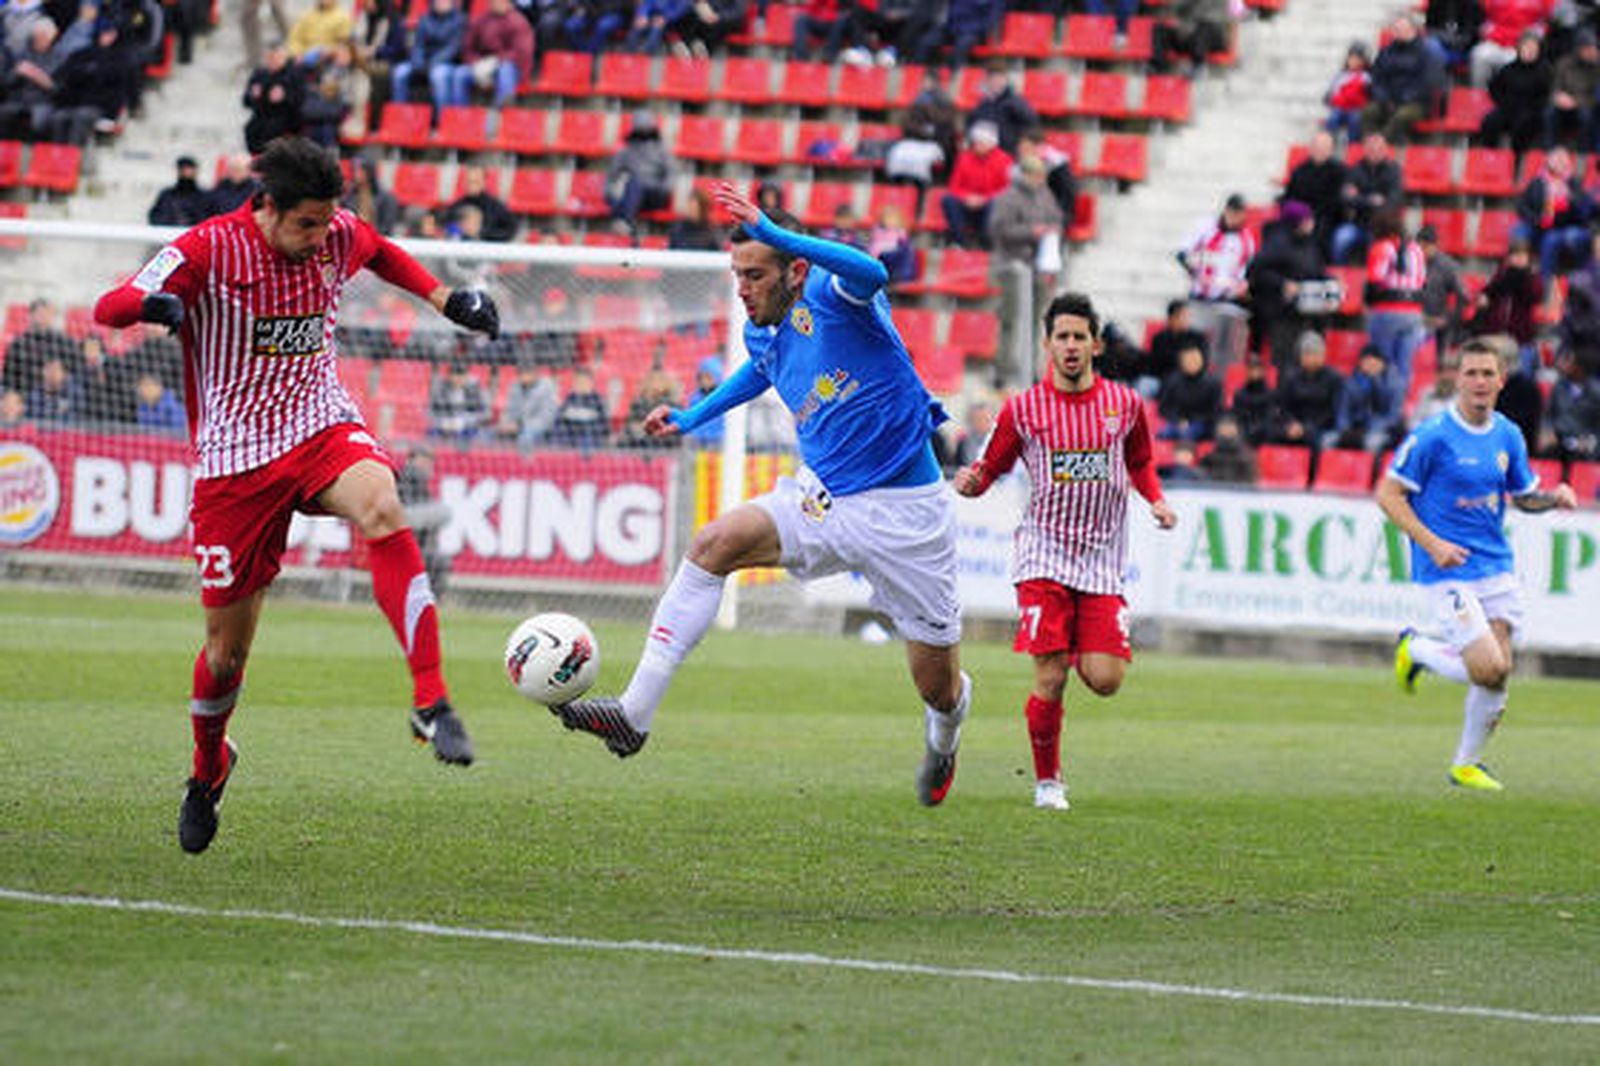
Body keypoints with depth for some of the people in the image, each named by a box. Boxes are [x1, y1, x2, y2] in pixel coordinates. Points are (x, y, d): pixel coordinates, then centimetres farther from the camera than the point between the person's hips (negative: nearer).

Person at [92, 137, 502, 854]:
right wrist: (149, 304, -42)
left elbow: (381, 254, 26)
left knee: (380, 508, -34)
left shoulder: (340, 237, 0)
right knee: (227, 646, 4)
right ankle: (208, 769, 35)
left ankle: (431, 702, -36)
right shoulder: (211, 249, -12)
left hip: (322, 426, 2)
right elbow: (108, 307, -20)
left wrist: (443, 297, 15)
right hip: (235, 457, -2)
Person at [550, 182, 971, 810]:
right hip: (823, 499, 6)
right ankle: (634, 713, -20)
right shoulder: (764, 335, 4)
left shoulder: (829, 298, -17)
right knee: (713, 545, -18)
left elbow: (869, 274, -43)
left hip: (904, 514, -6)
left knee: (938, 686, 4)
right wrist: (692, 418, 26)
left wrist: (774, 233, -51)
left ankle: (944, 738, 44)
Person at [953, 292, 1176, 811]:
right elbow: (990, 467, 7)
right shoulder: (1023, 409, 0)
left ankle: (1081, 650, 28)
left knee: (1105, 680, -8)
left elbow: (1140, 463, 22)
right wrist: (969, 481, -15)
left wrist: (1157, 500, 4)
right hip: (1044, 557, -2)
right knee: (1049, 680, -11)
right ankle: (1047, 781, 9)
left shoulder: (1124, 404, 6)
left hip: (1102, 561, 2)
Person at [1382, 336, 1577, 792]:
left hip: (1497, 567, 6)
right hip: (1449, 572, -6)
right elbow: (1388, 494, -9)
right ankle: (1415, 649, 13)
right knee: (1489, 670, -16)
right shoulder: (1433, 435, -12)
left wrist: (1554, 497, -1)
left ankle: (1466, 764, 20)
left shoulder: (1507, 435, 7)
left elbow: (1524, 496, 21)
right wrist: (1432, 544, -18)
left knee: (1498, 673, 0)